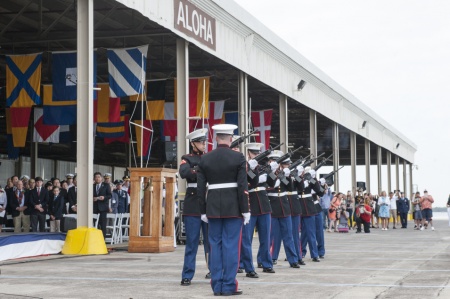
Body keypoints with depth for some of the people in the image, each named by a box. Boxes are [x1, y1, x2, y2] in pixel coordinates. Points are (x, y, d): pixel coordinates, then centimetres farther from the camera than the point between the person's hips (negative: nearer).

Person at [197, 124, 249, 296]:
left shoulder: (204, 159, 3)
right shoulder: (238, 158, -6)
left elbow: (200, 188, 3)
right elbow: (242, 186, -11)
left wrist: (203, 211, 10)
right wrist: (245, 210, -6)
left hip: (213, 206, 3)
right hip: (233, 207, -3)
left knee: (215, 245, 9)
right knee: (231, 246, 0)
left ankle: (217, 286, 10)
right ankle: (229, 286, 0)